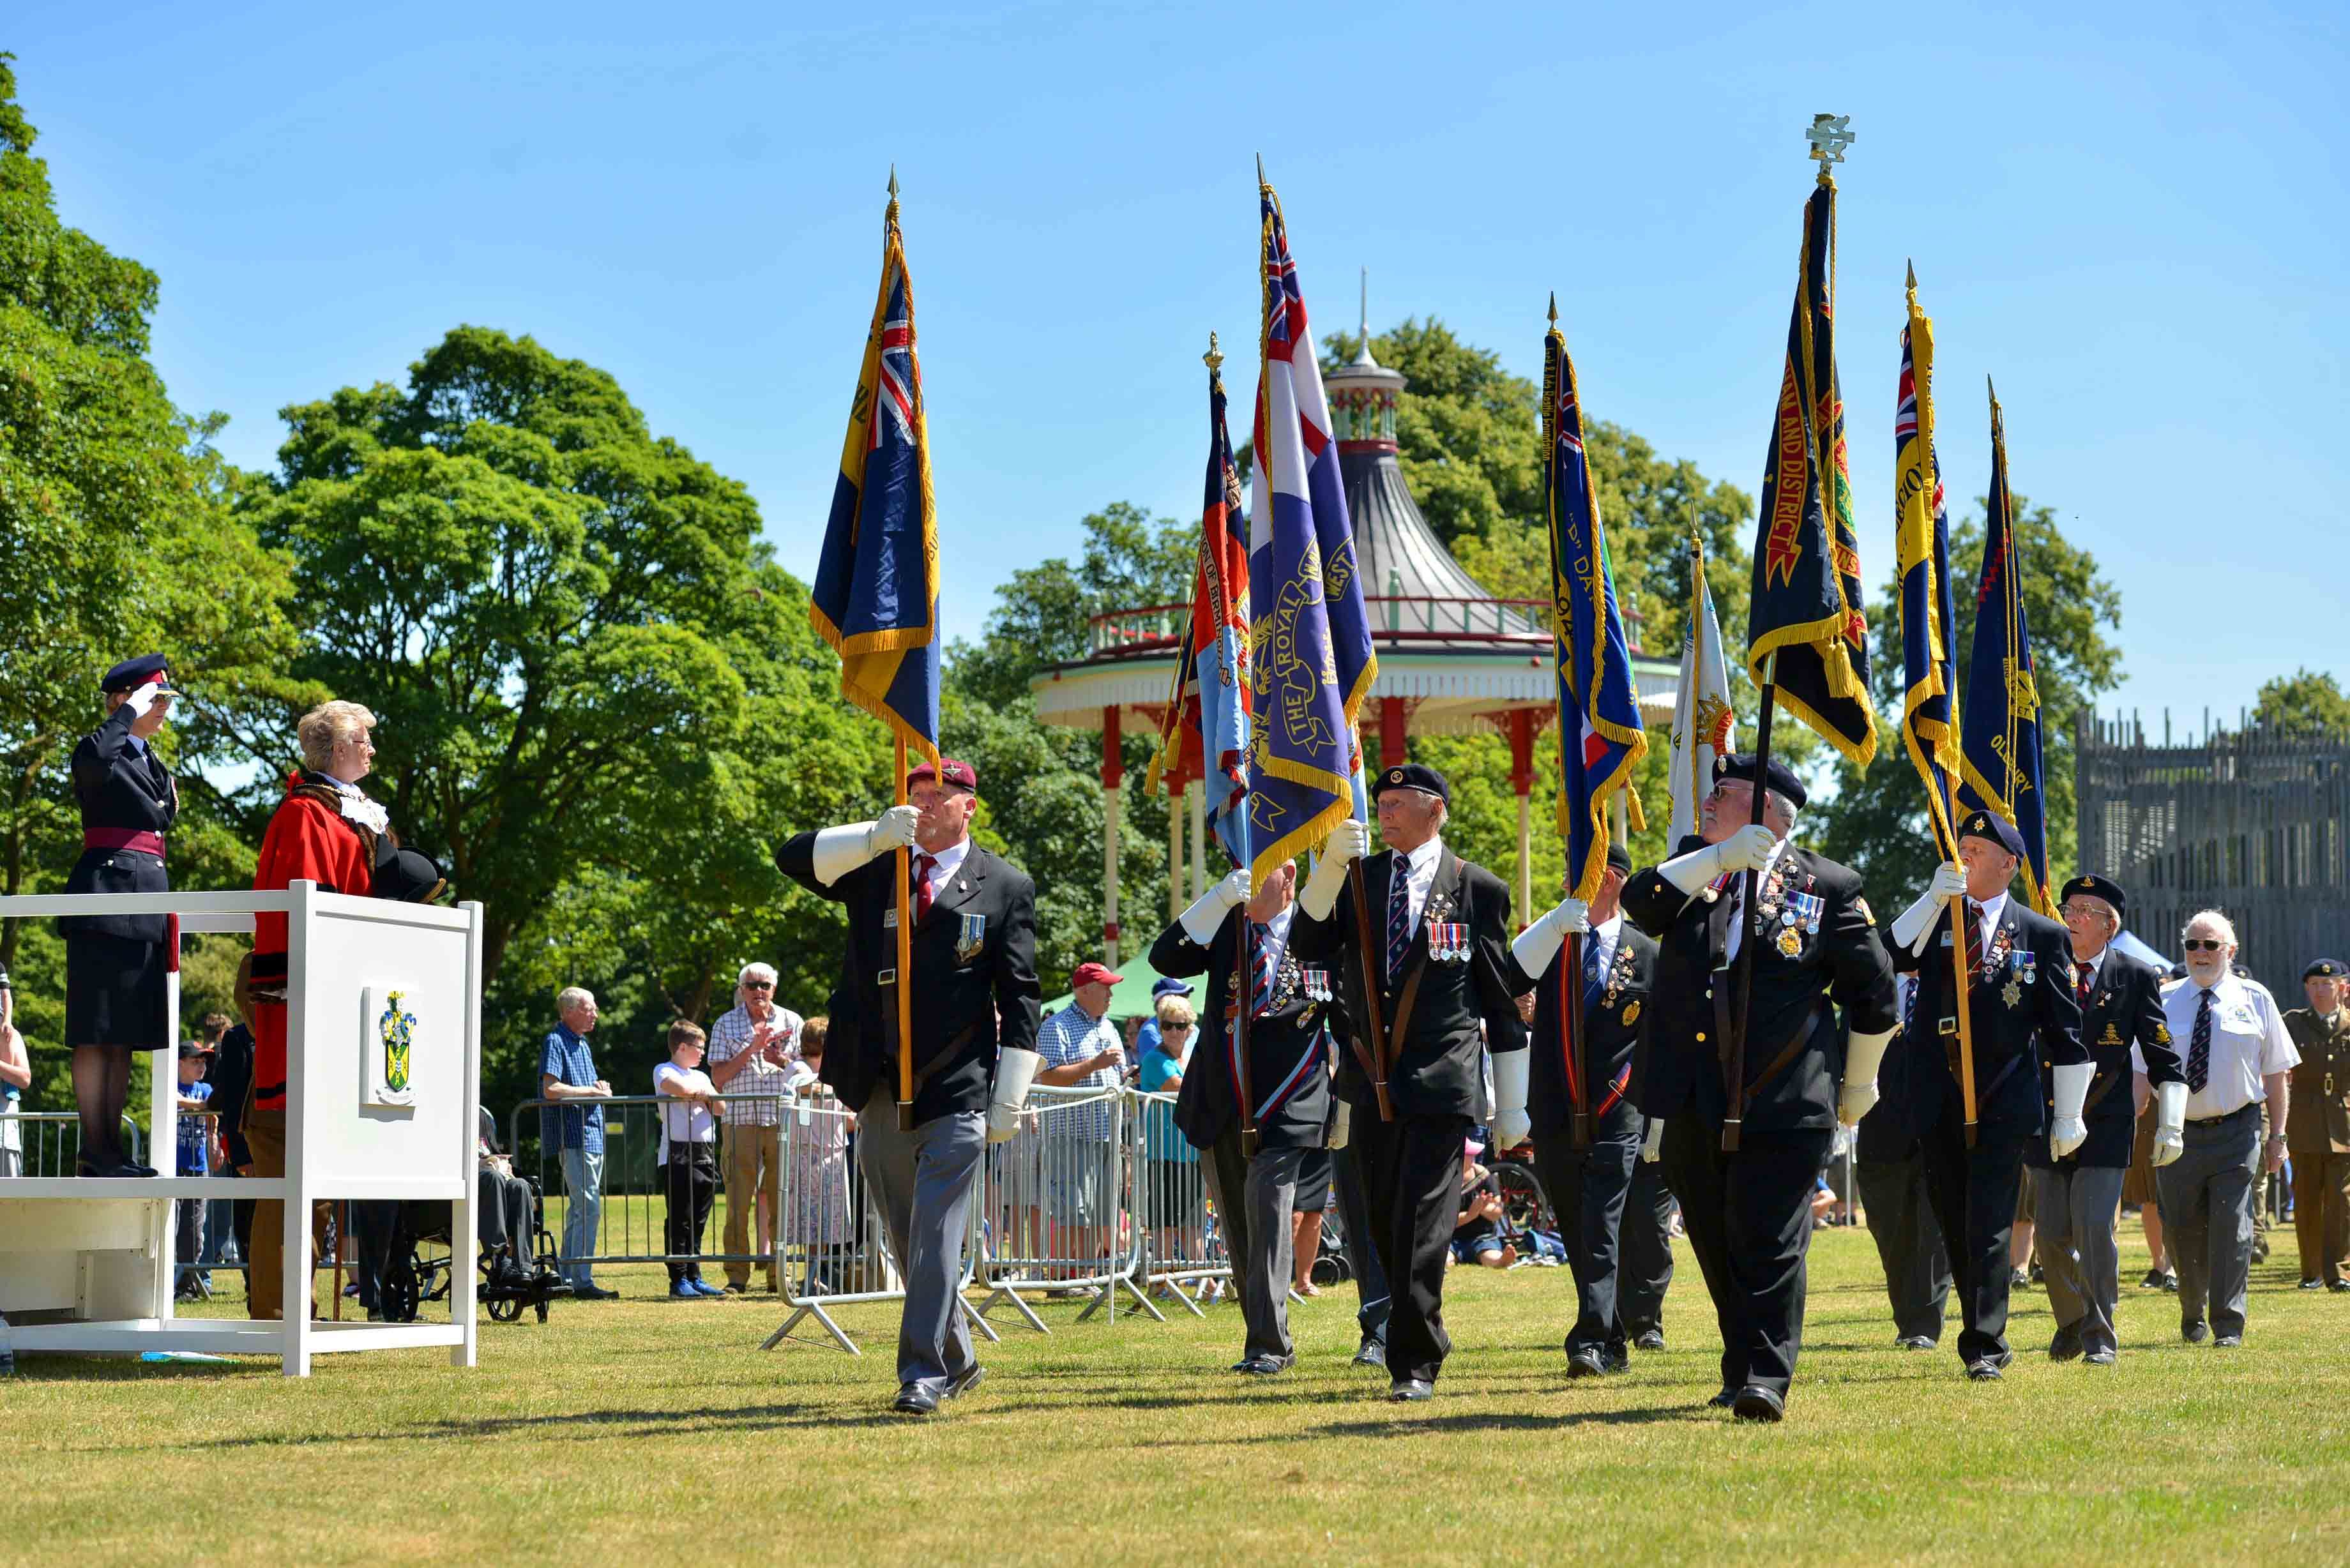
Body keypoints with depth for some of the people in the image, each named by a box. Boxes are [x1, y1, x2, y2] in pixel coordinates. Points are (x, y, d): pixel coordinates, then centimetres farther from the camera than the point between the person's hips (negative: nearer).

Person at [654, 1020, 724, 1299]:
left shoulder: (701, 1076, 20)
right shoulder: (664, 1071, 0)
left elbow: (720, 1108, 9)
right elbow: (680, 1088, -22)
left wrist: (703, 1095, -7)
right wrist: (702, 1092, -2)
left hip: (705, 1155, 7)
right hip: (678, 1156, -7)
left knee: (697, 1222, 9)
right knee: (679, 1221, -7)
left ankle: (694, 1278, 13)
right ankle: (679, 1281, -6)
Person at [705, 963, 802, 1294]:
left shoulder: (792, 1022, 11)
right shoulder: (726, 1025, 8)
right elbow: (718, 1077, 1)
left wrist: (780, 1060, -7)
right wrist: (752, 1049, -9)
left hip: (783, 1121, 1)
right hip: (741, 1121, -1)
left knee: (781, 1200, 1)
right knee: (738, 1201, -5)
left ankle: (779, 1275, 7)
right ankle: (737, 1277, -1)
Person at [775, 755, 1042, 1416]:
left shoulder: (1005, 886, 3)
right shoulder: (874, 869, 11)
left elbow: (1019, 997, 1)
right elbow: (793, 858, -1)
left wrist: (1009, 1100, -4)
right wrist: (877, 836, -15)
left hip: (957, 1091, -4)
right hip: (880, 1090, 4)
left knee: (936, 1233, -12)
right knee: (906, 1237, 13)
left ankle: (923, 1374, -12)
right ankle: (956, 1361, 26)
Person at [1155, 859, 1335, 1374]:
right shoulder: (1224, 926, 7)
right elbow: (1165, 959, -9)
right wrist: (1219, 899, -18)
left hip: (1286, 1107, -4)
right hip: (1222, 1108, 4)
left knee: (1268, 1206, -18)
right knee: (1238, 1225, 10)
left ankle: (1268, 1345, -16)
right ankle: (1270, 1341, 21)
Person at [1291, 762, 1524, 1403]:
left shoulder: (1477, 888, 2)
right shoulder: (1358, 879, 11)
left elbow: (1502, 996, 5)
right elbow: (1308, 948, -3)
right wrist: (1331, 866, -16)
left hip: (1442, 1081, -4)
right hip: (1372, 1080, 4)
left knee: (1421, 1227, -9)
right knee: (1385, 1225, 11)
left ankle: (1415, 1363, -5)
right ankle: (1424, 1340, 27)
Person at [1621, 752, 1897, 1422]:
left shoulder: (1827, 888, 0)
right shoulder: (1695, 864, 12)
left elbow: (1872, 991, 7)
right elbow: (1641, 902, -9)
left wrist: (1860, 1083, 12)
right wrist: (1721, 858, -19)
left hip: (1782, 1107, -5)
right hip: (1692, 1107, 5)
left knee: (1769, 1245, -10)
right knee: (1717, 1244, 13)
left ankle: (1764, 1379, -9)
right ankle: (1742, 1367, 26)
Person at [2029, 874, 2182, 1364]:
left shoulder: (2136, 978, 0)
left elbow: (2162, 1057, 2)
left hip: (2107, 1126, -2)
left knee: (2095, 1229, -11)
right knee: (2053, 1235, 5)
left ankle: (2101, 1337, 0)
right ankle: (2072, 1324, 27)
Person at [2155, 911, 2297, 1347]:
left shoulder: (2255, 1000, 3)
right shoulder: (2162, 1003, 5)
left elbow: (2277, 1074, 5)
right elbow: (2143, 1072, 5)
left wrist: (2277, 1135, 1)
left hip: (2236, 1134, -2)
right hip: (2179, 1134, 2)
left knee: (2232, 1228, -9)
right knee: (2184, 1232, 8)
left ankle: (2228, 1326, -3)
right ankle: (2192, 1318, 30)